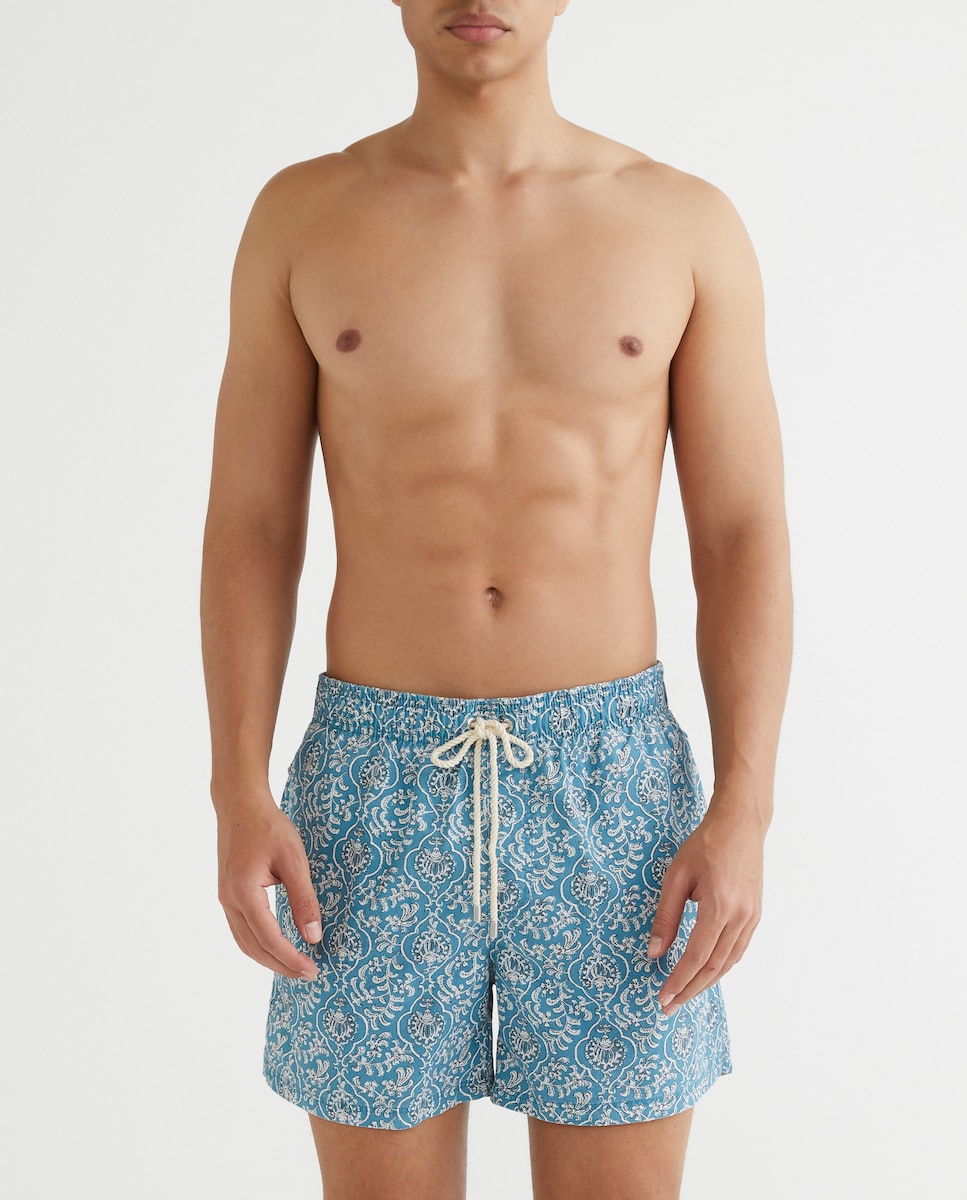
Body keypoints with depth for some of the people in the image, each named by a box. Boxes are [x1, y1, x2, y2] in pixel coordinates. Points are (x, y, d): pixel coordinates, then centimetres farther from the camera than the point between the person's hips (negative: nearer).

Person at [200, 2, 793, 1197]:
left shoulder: (688, 223, 2)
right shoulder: (300, 215, 3)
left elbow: (745, 542, 0)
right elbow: (248, 529, 2)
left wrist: (743, 812, -9)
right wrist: (238, 798, -7)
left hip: (612, 783, 0)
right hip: (380, 784, 0)